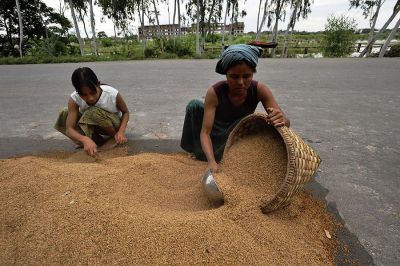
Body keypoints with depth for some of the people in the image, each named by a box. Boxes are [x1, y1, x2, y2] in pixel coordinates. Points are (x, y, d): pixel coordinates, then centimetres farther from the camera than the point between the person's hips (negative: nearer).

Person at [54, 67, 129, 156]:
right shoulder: (74, 99, -23)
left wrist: (121, 131, -30)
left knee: (93, 113, -34)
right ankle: (98, 140, -16)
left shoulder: (112, 94, -29)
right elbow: (69, 129, -27)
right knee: (64, 113, -20)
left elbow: (126, 112, -12)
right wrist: (85, 139, -50)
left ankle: (115, 136, -10)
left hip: (113, 124, -3)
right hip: (93, 126, 4)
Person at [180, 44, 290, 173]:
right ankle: (191, 151, -5)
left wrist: (281, 120, -51)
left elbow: (286, 122, -25)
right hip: (214, 136, -1)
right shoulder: (214, 92, -28)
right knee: (194, 105, -24)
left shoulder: (260, 90, -23)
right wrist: (212, 161, -48)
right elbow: (205, 132, -30)